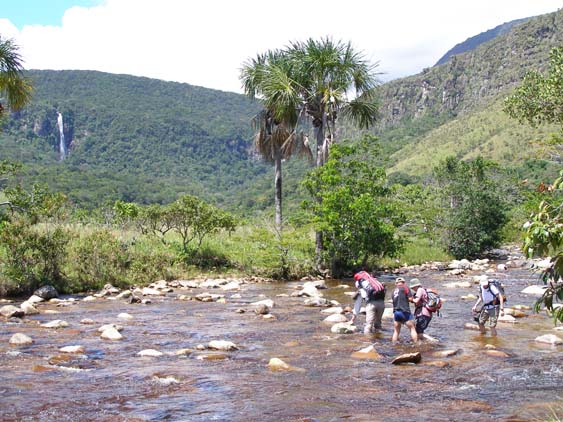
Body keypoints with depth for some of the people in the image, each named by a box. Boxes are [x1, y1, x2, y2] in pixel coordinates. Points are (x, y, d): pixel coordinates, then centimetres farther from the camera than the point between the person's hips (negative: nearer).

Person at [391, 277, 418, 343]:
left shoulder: (394, 291, 14)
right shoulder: (405, 288, -1)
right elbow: (410, 299, -6)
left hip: (396, 312, 5)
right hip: (404, 312, -5)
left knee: (396, 331, 11)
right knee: (413, 328, 4)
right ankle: (416, 343, -2)